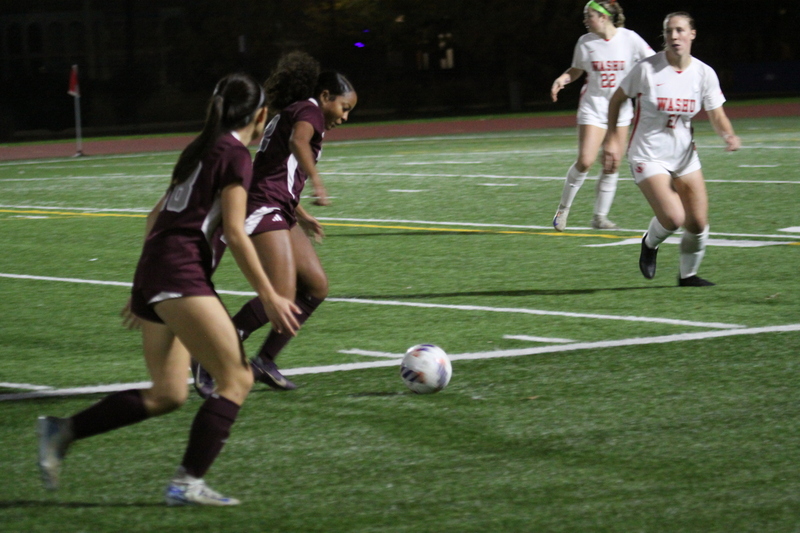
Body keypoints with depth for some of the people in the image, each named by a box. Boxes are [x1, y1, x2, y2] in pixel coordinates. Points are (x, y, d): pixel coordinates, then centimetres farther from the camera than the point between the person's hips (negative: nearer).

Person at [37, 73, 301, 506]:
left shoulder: (200, 149, 21)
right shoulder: (236, 155, -5)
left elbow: (158, 215, 26)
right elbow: (234, 233, -12)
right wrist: (270, 298, -10)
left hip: (152, 271, 9)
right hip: (181, 274, -9)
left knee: (166, 395, 12)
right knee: (237, 380, -8)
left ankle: (63, 431, 9)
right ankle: (187, 483, -16)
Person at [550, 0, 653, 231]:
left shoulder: (629, 38, -7)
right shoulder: (585, 42, -2)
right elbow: (576, 70, 12)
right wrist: (562, 79, -7)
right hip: (592, 107, -1)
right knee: (585, 161, -13)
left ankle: (600, 216, 12)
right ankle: (563, 208, 3)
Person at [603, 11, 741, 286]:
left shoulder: (704, 73, -5)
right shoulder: (647, 68, -14)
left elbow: (717, 115, 0)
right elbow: (617, 99, -2)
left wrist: (729, 136, -21)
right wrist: (612, 139, -7)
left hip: (684, 155, 4)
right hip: (648, 156, -4)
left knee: (698, 223, 0)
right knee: (673, 217, -20)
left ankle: (688, 274, 26)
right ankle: (650, 244, 16)